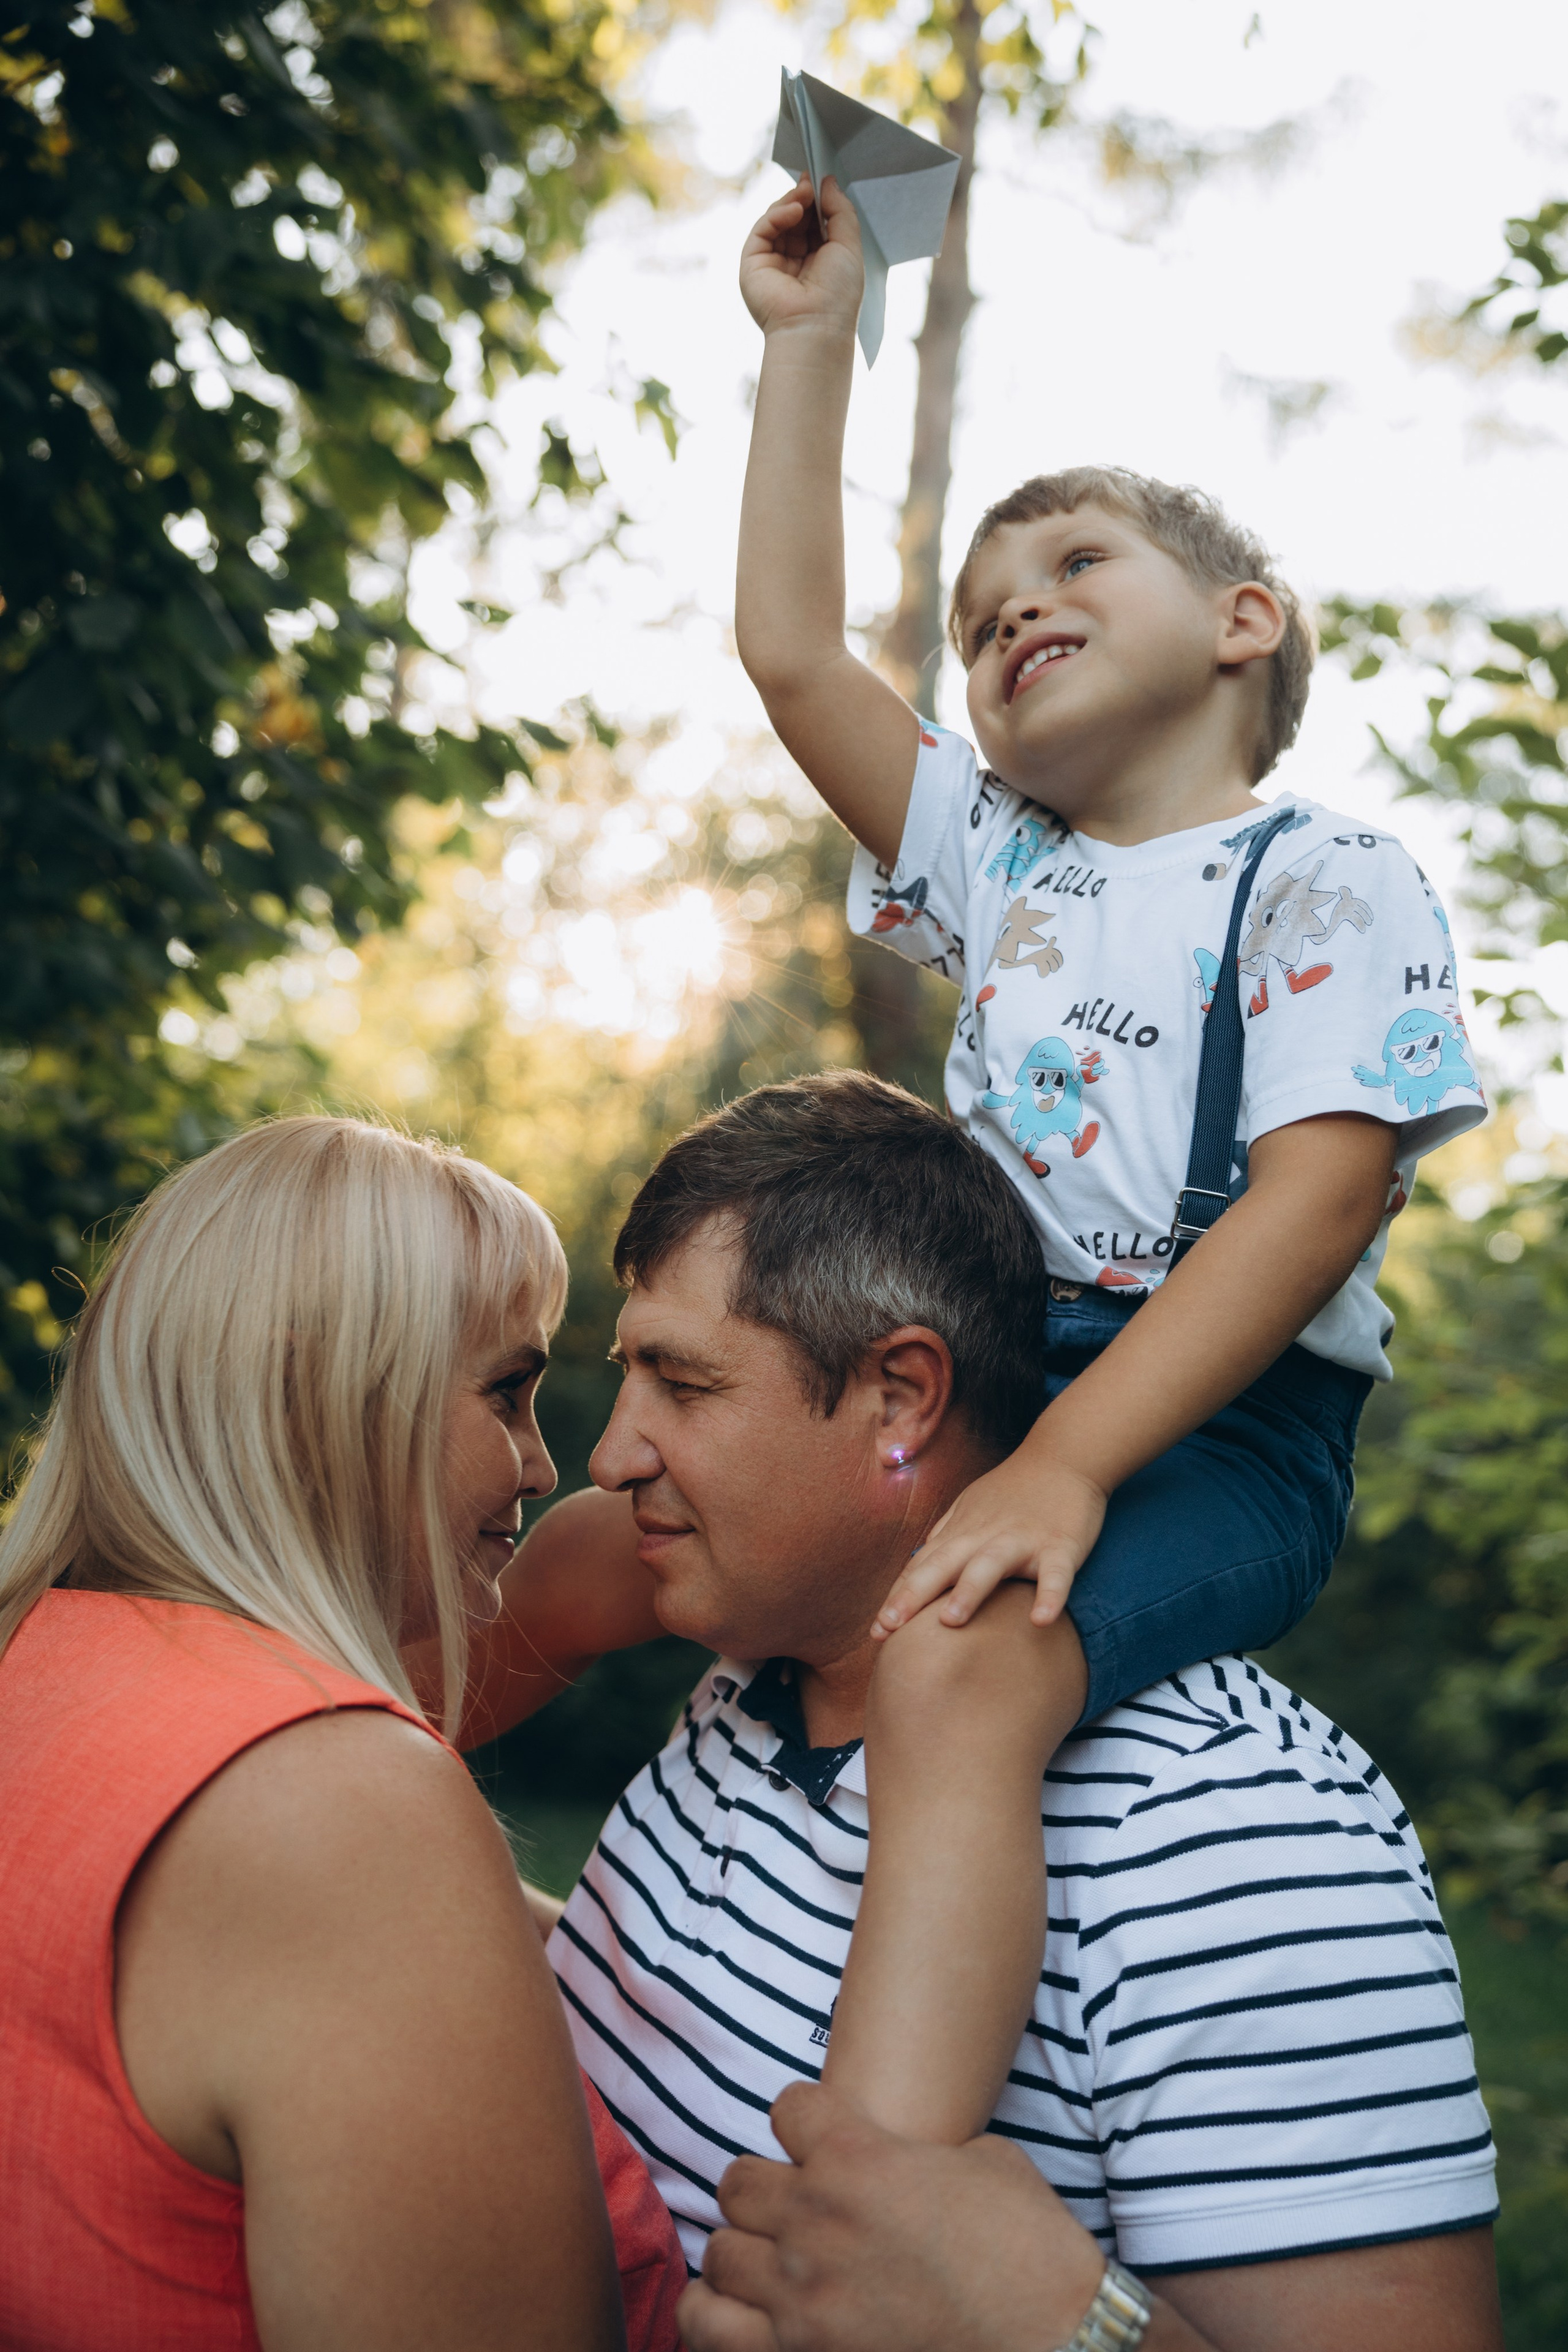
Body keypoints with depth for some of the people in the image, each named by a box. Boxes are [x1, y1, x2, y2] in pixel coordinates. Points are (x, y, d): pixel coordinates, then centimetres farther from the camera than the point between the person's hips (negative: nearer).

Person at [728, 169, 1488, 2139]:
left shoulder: (1323, 878, -3)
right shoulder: (998, 863, 18)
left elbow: (1317, 1196, -16)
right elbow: (788, 647, 17)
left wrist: (1067, 1463, -28)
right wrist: (808, 337, 21)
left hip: (1216, 1423, -8)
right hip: (988, 1385, 8)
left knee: (967, 1675, -36)